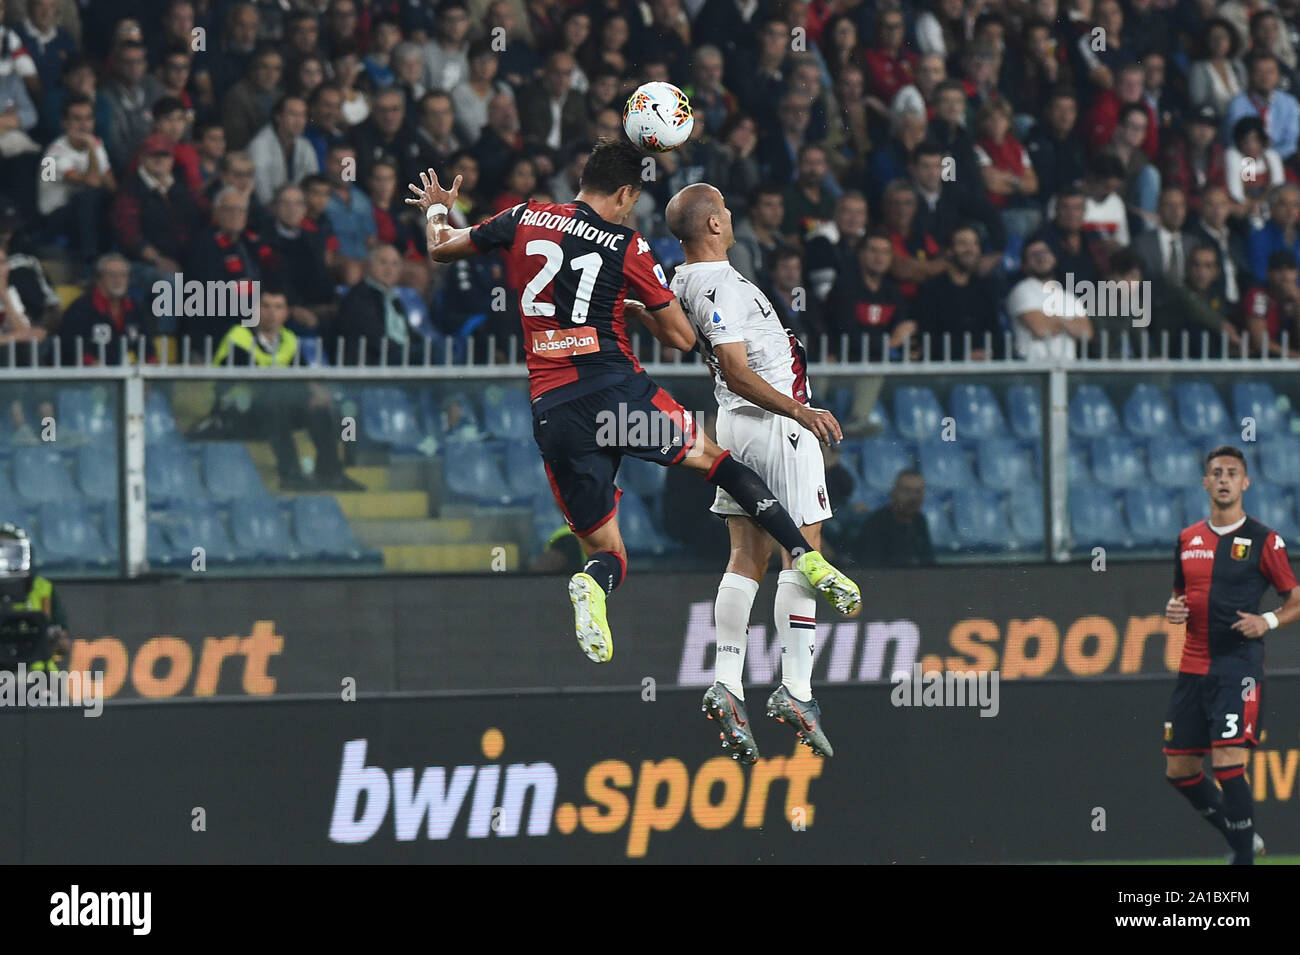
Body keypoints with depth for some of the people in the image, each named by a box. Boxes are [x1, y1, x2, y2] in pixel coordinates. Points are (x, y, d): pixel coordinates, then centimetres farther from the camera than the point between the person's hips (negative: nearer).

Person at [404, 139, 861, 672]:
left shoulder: (526, 219, 8)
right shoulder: (628, 248, 1)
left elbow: (441, 250, 22)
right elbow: (682, 337, 6)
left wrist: (436, 210, 44)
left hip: (552, 410, 2)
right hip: (618, 388, -2)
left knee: (605, 550, 10)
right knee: (711, 458, 20)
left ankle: (593, 585, -28)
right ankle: (806, 557, 7)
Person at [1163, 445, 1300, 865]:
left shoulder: (1264, 541, -3)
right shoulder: (1187, 540, 12)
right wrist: (1173, 609, 3)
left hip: (1239, 667, -6)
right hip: (1193, 668, 6)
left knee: (1228, 763, -17)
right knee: (1179, 769, 7)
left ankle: (1244, 860, -8)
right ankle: (1242, 839, 26)